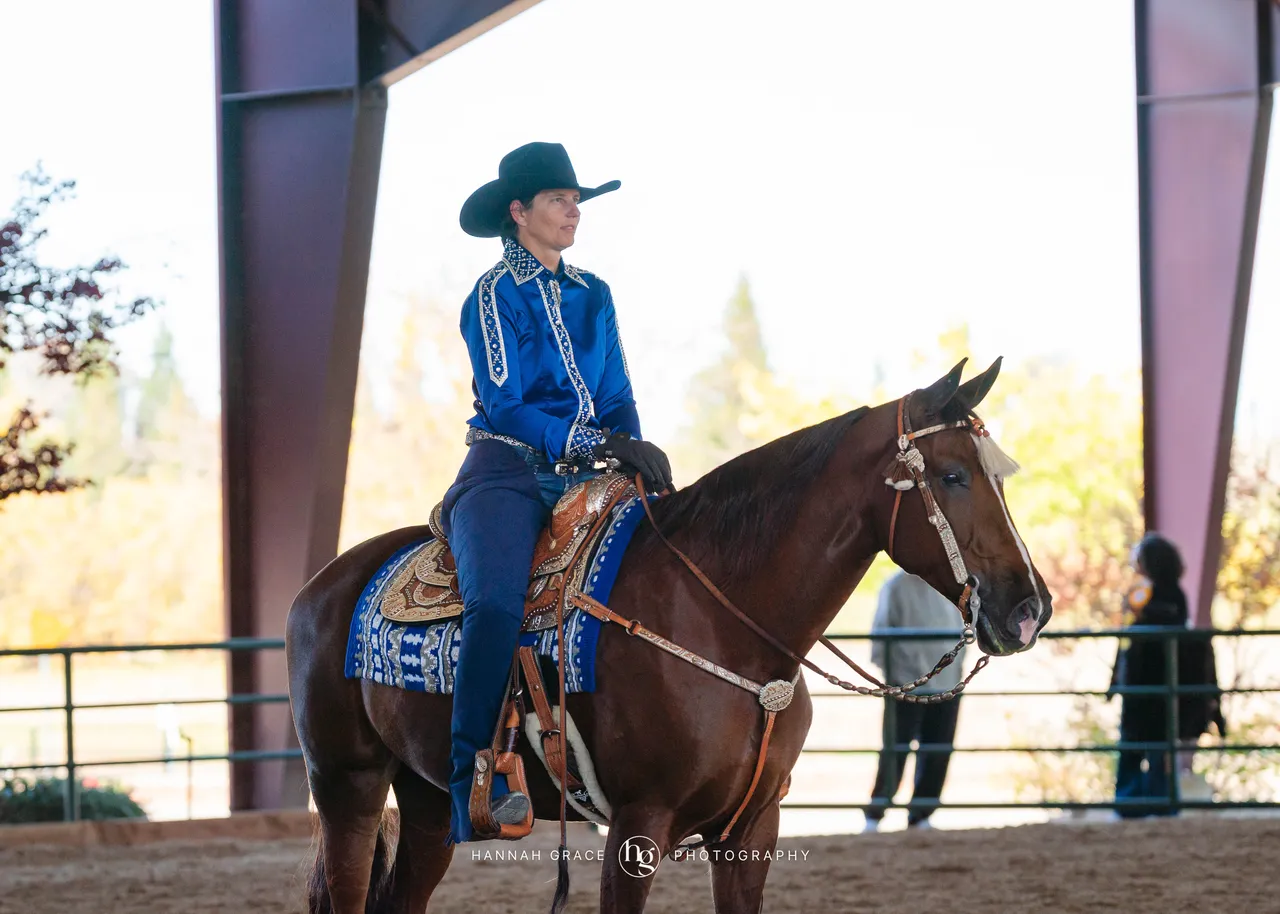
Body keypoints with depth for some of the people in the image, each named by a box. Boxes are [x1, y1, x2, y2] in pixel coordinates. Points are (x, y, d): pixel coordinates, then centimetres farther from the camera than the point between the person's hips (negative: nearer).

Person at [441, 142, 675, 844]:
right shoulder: (496, 295, 0)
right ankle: (475, 779, -30)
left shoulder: (593, 296, 18)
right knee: (495, 603, -32)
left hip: (584, 474, 6)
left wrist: (634, 452, -2)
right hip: (508, 471, -6)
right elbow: (506, 406, -9)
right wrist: (596, 442, -17)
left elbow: (618, 400, 19)